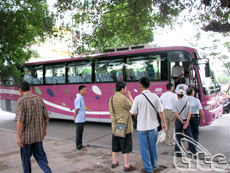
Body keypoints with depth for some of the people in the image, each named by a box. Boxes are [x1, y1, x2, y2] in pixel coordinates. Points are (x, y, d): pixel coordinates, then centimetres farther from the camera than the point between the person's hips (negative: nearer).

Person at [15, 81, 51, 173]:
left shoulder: (21, 101, -13)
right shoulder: (39, 99, 3)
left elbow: (19, 120, -20)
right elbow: (46, 117, 6)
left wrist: (18, 137, -18)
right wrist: (44, 129, 19)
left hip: (26, 135, -4)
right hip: (38, 134, 4)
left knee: (25, 157, 16)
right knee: (39, 155, 12)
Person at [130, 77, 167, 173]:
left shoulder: (138, 98, -14)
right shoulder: (155, 97, -7)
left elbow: (133, 113, -8)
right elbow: (161, 112, -2)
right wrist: (163, 123, 11)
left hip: (142, 127, -3)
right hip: (153, 126, 3)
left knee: (145, 148, 10)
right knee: (153, 147, 18)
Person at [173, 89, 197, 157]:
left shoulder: (176, 103, -6)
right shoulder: (187, 103, 2)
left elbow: (176, 114, -13)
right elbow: (189, 114, -6)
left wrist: (182, 121, -11)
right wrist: (186, 123, -12)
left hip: (179, 121, -2)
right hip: (186, 121, 2)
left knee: (178, 136, 7)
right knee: (189, 136, 9)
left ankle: (178, 152, 10)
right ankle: (194, 151, 10)